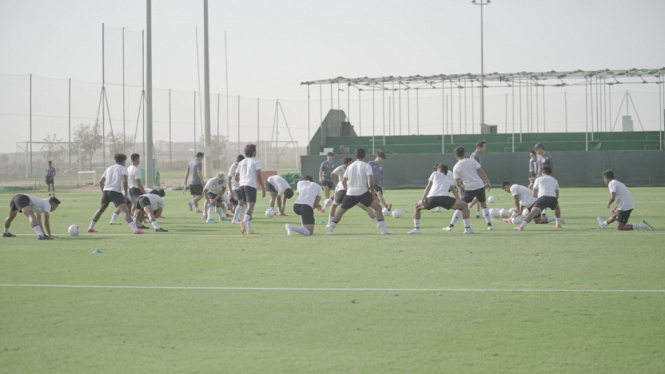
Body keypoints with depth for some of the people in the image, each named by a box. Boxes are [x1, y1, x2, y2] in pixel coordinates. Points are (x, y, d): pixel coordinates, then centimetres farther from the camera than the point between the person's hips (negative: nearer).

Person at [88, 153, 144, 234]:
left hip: (106, 191, 6)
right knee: (125, 210, -18)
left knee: (101, 209, 26)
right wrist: (125, 194, -5)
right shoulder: (123, 168, 6)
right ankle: (135, 229, -32)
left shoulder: (109, 168, 22)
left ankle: (91, 228, 35)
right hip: (116, 192, -6)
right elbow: (124, 181, -10)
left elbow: (101, 182, 20)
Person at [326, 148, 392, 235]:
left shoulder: (350, 166, 14)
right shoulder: (366, 166, -1)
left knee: (341, 210, 21)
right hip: (363, 192, -5)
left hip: (350, 193, 5)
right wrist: (372, 192, -4)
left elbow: (343, 181, 16)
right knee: (377, 207, -4)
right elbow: (370, 180, -15)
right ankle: (384, 229, -17)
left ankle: (330, 230, 22)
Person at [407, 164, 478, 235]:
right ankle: (467, 229, 4)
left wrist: (423, 200, 23)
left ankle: (416, 229, 19)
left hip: (431, 198, 1)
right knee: (464, 205, 13)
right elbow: (454, 191, 18)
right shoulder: (449, 181, 31)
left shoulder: (435, 174, 29)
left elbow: (428, 187, 22)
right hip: (443, 198, -1)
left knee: (417, 206, 29)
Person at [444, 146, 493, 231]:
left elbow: (457, 183, -4)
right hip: (480, 186, 2)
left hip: (469, 188, -2)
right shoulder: (472, 161, 4)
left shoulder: (456, 168, 0)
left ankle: (451, 226, 1)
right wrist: (487, 182, 3)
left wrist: (462, 189, 14)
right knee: (483, 205, 19)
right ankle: (489, 225, 11)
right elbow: (481, 171, -1)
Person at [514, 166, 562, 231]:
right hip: (553, 198, 3)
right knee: (557, 208, 38)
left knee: (533, 212, -19)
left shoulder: (538, 179, 23)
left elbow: (534, 195, 22)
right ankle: (558, 224, 37)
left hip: (543, 197, -3)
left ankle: (522, 226, -37)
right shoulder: (555, 180, 31)